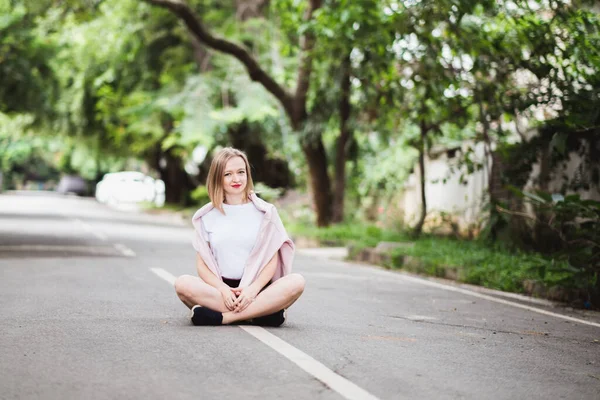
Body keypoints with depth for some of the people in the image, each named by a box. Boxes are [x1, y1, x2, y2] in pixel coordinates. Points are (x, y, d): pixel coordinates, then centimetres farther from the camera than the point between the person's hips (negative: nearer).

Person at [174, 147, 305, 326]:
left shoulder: (265, 212, 7)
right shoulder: (206, 216, 9)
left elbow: (272, 261, 1)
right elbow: (202, 264, 4)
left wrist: (253, 290, -17)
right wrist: (223, 289, -16)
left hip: (257, 290, 0)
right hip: (221, 288, 0)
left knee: (296, 282, -29)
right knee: (183, 283, -29)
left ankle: (221, 317, -29)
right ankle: (262, 312, -30)